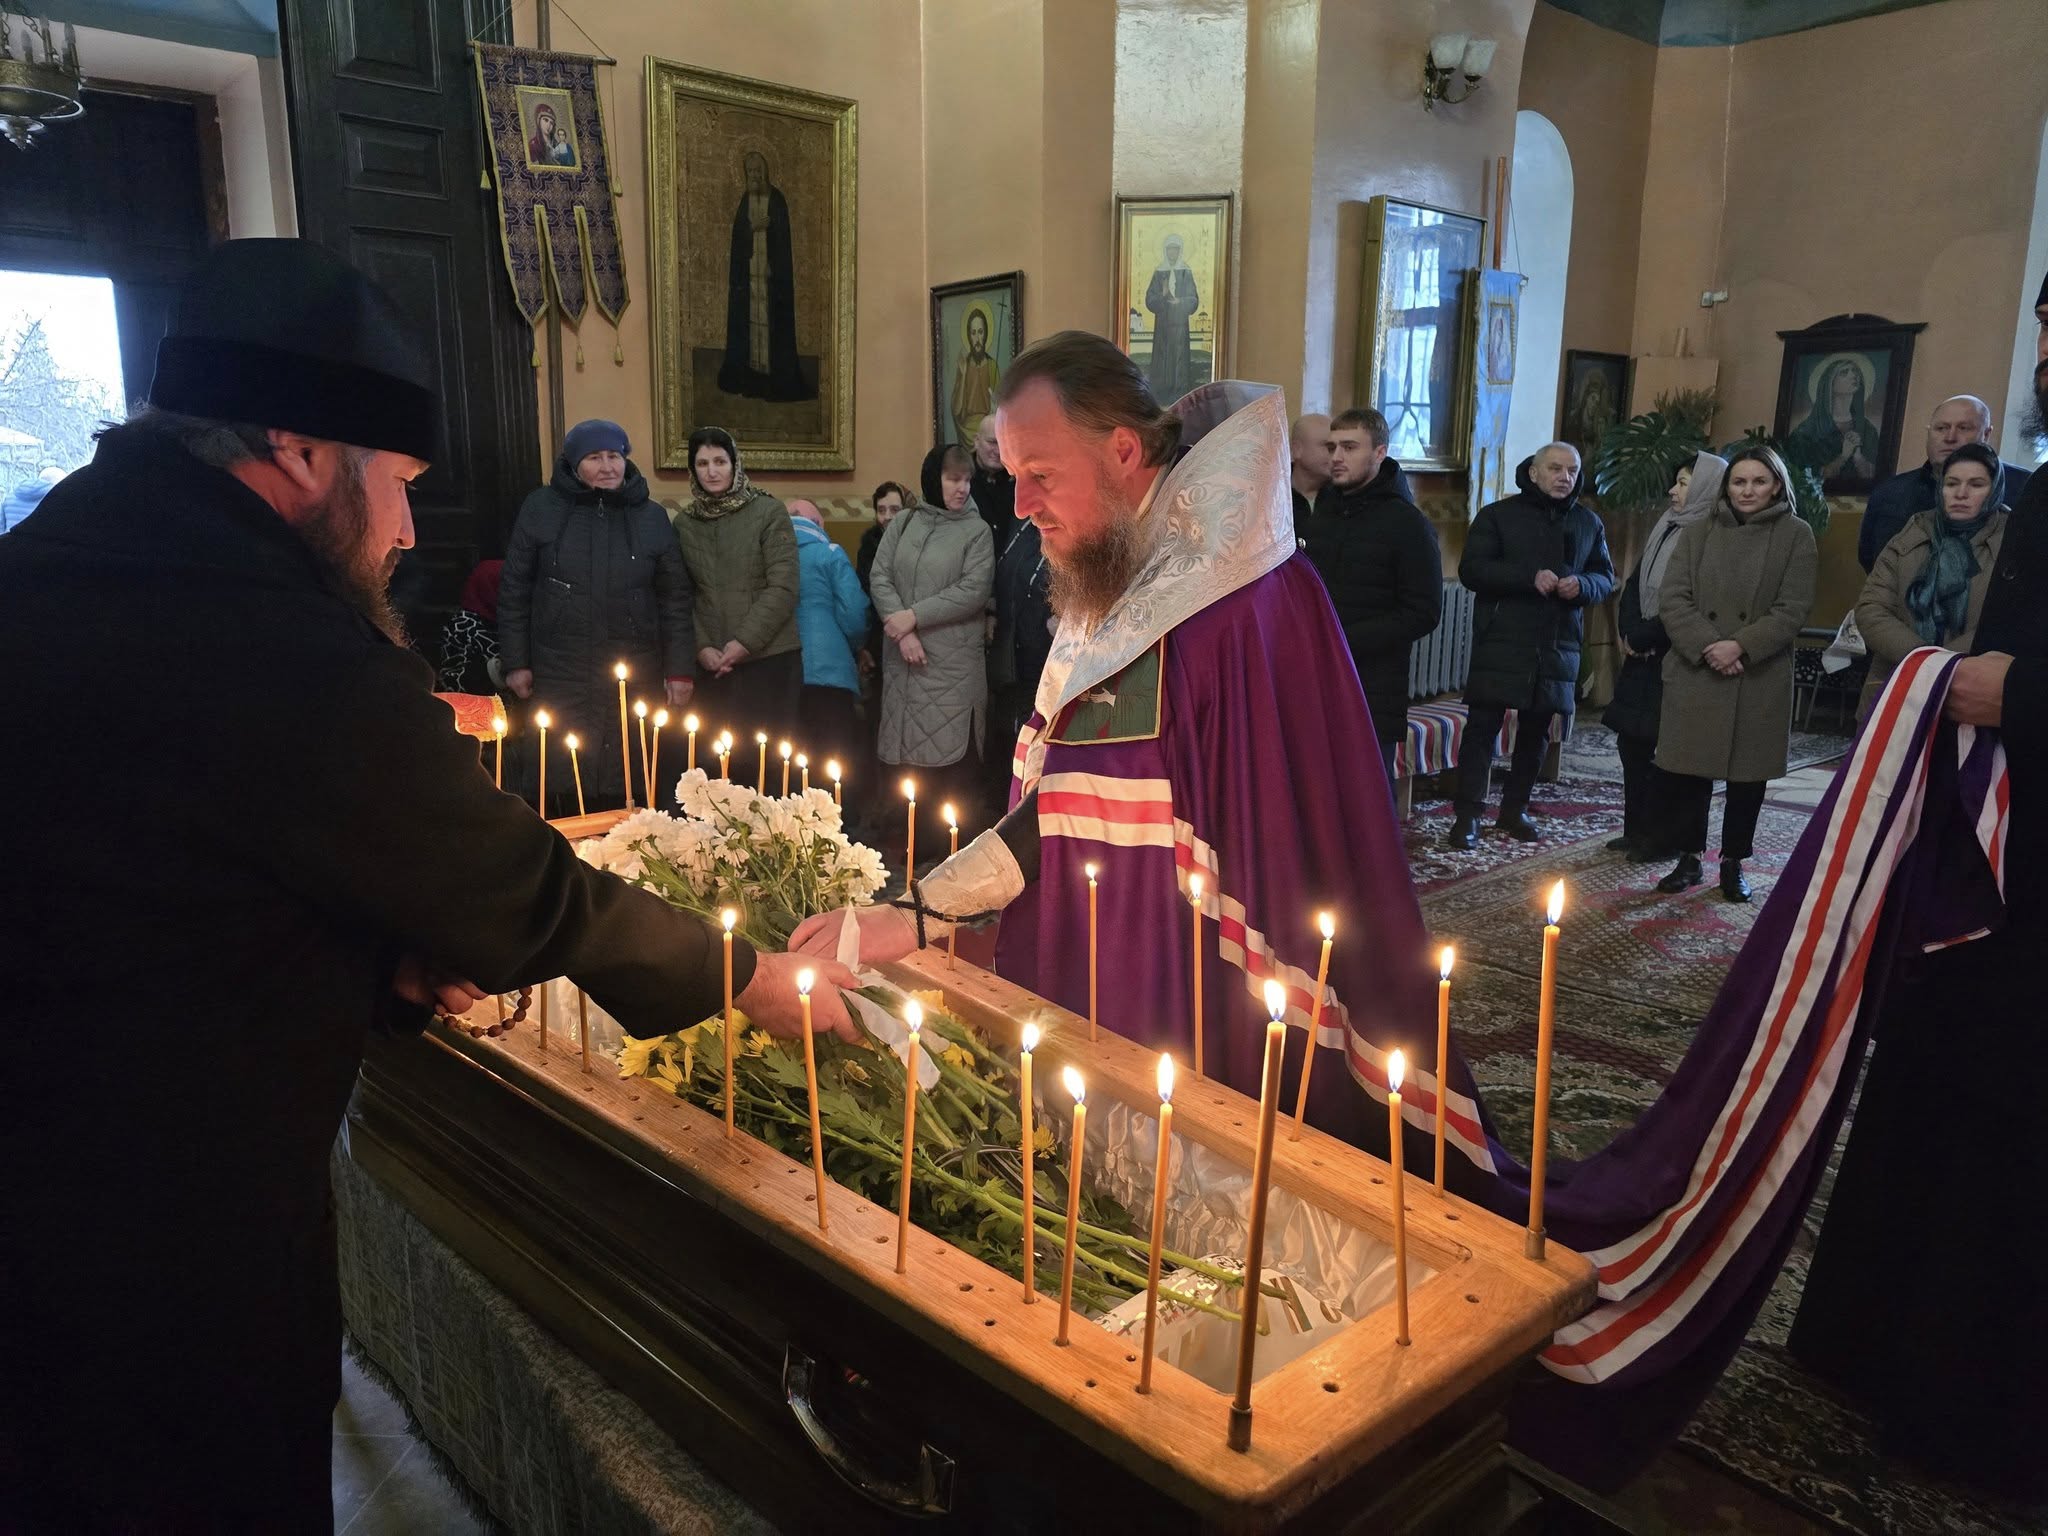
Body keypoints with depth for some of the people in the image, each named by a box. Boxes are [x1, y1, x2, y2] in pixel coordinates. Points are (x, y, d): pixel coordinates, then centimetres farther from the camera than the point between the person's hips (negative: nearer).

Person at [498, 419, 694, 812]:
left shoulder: (651, 516, 6)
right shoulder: (541, 508, 2)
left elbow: (675, 598, 8)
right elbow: (514, 589, 6)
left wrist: (679, 670, 3)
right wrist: (515, 662, 2)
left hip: (633, 678, 1)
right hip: (560, 676, 0)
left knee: (624, 791, 1)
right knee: (560, 789, 2)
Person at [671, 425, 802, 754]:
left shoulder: (769, 512, -3)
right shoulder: (684, 522, 9)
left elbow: (783, 588, -9)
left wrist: (744, 642, -13)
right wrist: (701, 647, -7)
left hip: (770, 656, -3)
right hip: (711, 665, 3)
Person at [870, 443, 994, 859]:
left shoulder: (976, 531, 2)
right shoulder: (903, 523, 11)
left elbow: (972, 591, -8)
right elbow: (879, 577, 3)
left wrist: (915, 616, -11)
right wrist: (903, 632, -10)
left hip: (953, 663, -3)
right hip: (903, 659, 3)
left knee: (952, 758, -3)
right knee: (906, 756, 5)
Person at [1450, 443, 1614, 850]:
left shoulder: (1589, 523, 13)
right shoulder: (1497, 515, 0)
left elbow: (1605, 578, 14)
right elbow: (1471, 569, -9)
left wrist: (1582, 585, -10)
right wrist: (1530, 577, -20)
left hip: (1558, 648, 5)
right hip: (1500, 643, -4)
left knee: (1535, 731, 11)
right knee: (1483, 726, -8)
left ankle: (1515, 809, 24)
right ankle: (1468, 814, -4)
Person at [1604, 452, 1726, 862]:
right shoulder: (1664, 528, 12)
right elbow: (1635, 584, 13)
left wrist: (1640, 637, -11)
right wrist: (1629, 632, -1)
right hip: (1642, 657, 8)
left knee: (1664, 750, -2)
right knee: (1631, 742, 11)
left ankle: (1663, 840, 9)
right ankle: (1636, 830, 21)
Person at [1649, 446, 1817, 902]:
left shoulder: (1796, 535, 2)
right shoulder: (1699, 532, 7)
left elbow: (1793, 609, -4)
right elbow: (1672, 598, -1)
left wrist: (1741, 646, -17)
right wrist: (1707, 647, -14)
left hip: (1760, 679, -1)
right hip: (1694, 672, 1)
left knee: (1748, 774, 6)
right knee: (1687, 769, 2)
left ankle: (1734, 862, 20)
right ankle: (1688, 858, 17)